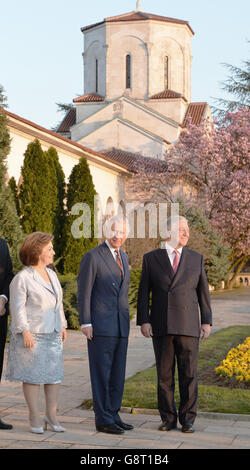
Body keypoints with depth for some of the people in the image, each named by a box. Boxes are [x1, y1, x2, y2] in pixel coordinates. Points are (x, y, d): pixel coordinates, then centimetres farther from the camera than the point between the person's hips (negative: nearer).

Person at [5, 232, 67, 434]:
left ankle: (52, 415, 14)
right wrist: (25, 332, -16)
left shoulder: (52, 274, 15)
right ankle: (35, 417, 7)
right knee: (33, 375, -1)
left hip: (53, 334, 7)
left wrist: (63, 326, 18)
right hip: (32, 335, -7)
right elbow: (17, 307, -11)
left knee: (54, 373, 6)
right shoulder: (22, 278, -8)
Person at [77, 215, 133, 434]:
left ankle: (113, 415, 20)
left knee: (118, 373, 10)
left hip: (121, 325, 7)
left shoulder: (124, 257, 15)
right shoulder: (92, 257, -8)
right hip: (100, 325, -7)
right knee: (101, 373, -2)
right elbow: (84, 292, -9)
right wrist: (85, 323, -13)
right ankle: (103, 419, 5)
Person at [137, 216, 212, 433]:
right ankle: (168, 418, 16)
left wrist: (207, 321, 3)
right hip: (161, 327, 0)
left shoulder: (196, 258, 8)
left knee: (189, 375, 2)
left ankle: (188, 419, 12)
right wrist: (144, 321, -4)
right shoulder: (151, 258, 5)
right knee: (164, 375, 5)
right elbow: (144, 292, 4)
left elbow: (203, 291, 9)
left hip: (188, 326, 0)